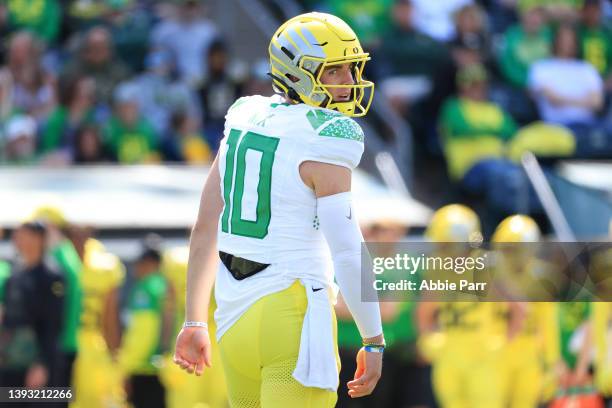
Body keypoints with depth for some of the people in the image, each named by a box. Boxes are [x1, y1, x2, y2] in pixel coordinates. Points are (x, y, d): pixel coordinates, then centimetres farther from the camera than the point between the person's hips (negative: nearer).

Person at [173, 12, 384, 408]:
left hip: (237, 315, 8)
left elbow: (206, 229, 13)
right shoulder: (322, 145, -13)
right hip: (293, 321, -8)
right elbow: (349, 254, -17)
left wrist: (195, 322, 20)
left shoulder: (244, 125, 10)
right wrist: (374, 342, -9)